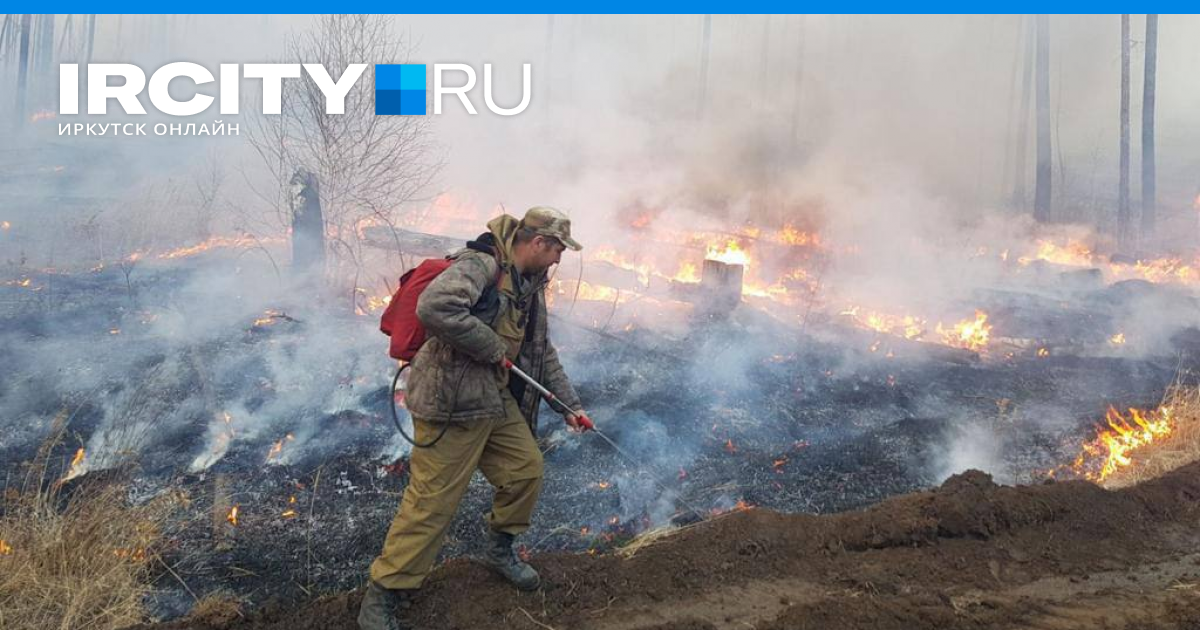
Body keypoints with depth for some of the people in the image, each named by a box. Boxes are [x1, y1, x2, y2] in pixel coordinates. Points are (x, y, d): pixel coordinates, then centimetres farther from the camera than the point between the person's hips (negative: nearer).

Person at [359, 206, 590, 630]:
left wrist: (570, 404, 20)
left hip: (498, 399, 9)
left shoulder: (531, 285, 13)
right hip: (452, 402, -9)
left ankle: (501, 551, 37)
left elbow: (543, 351, 22)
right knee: (432, 502, -5)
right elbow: (434, 309, -36)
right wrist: (493, 347, -23)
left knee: (526, 469, 13)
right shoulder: (481, 264, -18)